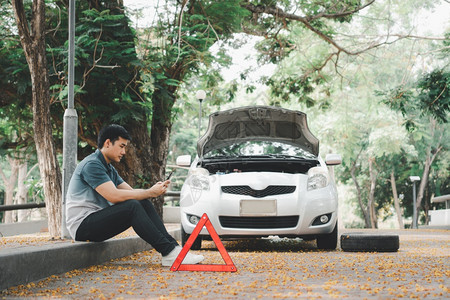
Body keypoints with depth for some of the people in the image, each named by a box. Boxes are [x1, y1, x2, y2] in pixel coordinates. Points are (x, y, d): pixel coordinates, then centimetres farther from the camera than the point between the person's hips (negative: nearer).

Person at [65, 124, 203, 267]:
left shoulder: (109, 169, 19)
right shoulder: (91, 164, -14)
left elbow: (131, 192, 13)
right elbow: (114, 195, -23)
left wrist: (154, 190, -7)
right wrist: (150, 192, -18)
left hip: (99, 220, 10)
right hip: (82, 226, -9)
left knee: (144, 203, -3)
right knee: (132, 206, -27)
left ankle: (172, 246, -14)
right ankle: (169, 252, -30)